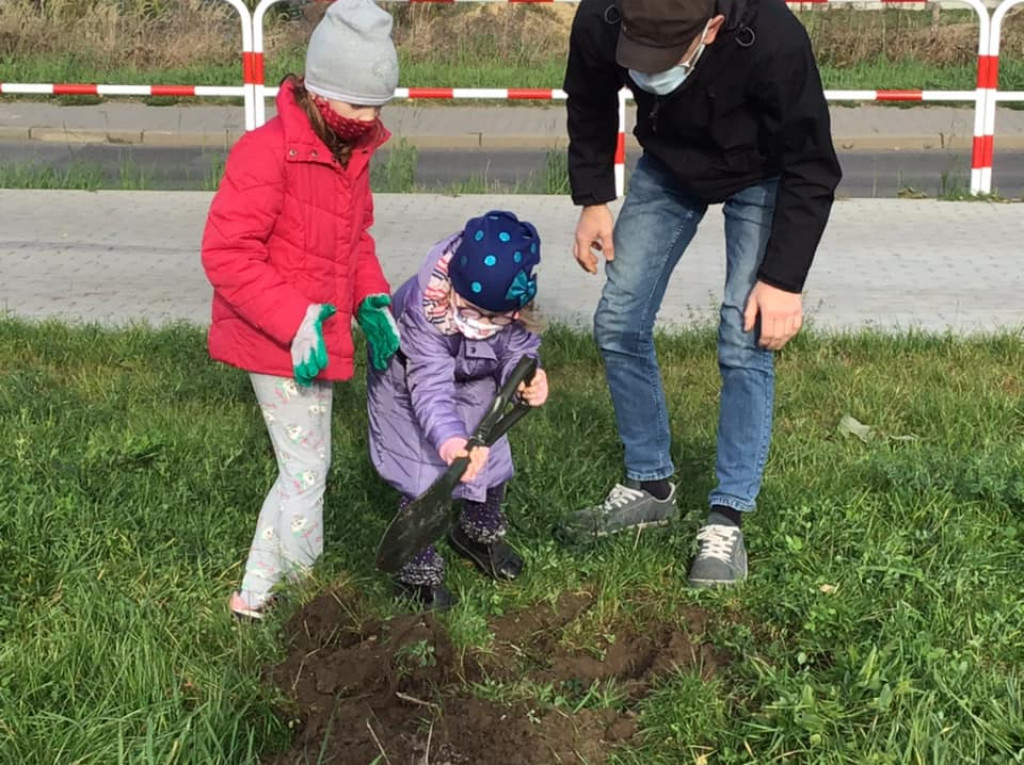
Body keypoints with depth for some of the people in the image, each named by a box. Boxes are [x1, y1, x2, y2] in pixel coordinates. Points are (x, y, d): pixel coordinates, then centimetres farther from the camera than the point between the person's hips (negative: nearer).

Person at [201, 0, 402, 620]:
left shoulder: (352, 153, 8)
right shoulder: (268, 153, -20)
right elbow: (225, 253, -22)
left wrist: (371, 300, 3)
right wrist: (295, 320, -27)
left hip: (317, 337, 9)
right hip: (277, 344, -9)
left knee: (304, 467, 17)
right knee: (308, 469, -1)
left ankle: (256, 594, 30)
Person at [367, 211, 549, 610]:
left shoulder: (516, 299, -31)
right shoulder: (427, 301, -44)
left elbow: (516, 351, -20)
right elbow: (431, 384, -46)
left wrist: (529, 380, -44)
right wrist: (448, 438, -62)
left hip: (474, 380, 5)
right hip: (409, 375, -5)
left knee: (489, 456, 11)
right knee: (421, 473, -11)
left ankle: (481, 531, 40)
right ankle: (417, 567, 7)